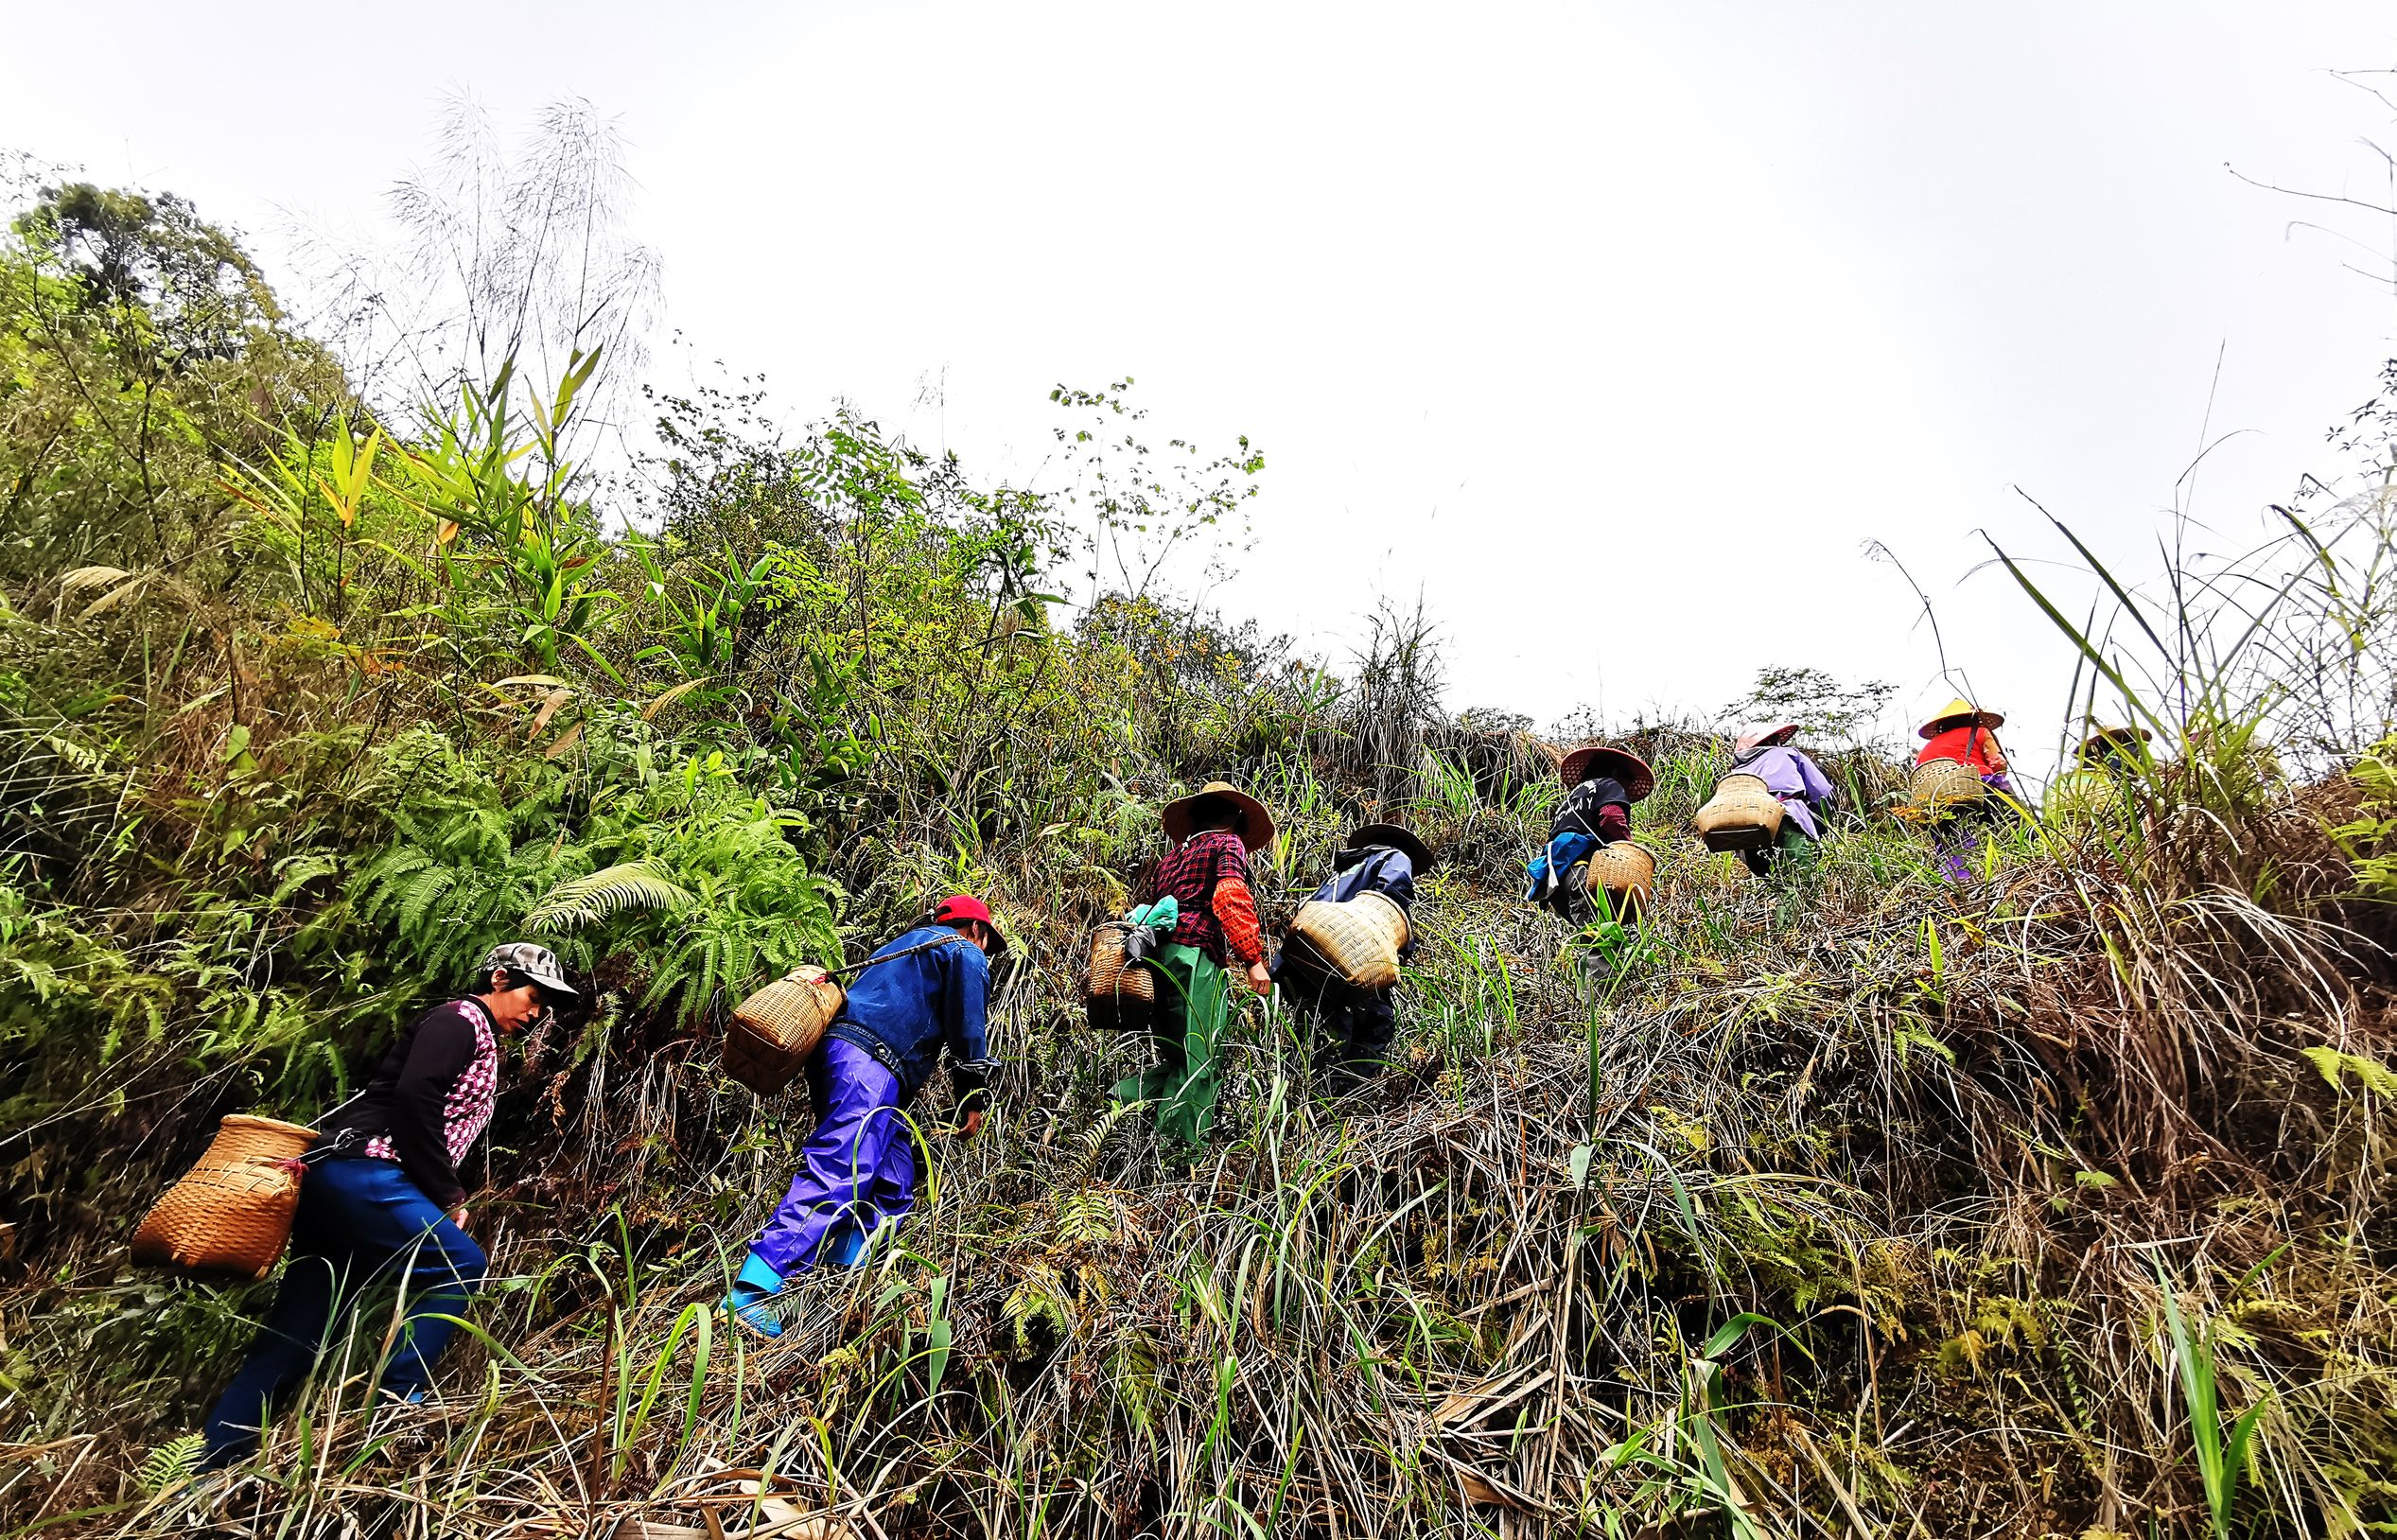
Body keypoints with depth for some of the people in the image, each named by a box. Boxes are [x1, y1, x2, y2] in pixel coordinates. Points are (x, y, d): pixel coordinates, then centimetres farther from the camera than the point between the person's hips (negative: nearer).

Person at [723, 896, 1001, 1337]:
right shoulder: (966, 953, 9)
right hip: (868, 1064, -10)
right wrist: (972, 1100, 11)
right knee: (837, 1175, -20)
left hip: (837, 1053, 10)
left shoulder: (906, 943, 34)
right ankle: (752, 1291, -30)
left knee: (892, 1188, 11)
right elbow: (968, 1029, 3)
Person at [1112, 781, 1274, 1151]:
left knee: (1176, 1057, 14)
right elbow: (1230, 899, -12)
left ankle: (1127, 1097, -3)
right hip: (1195, 957, -7)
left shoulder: (1174, 853, 27)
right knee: (1197, 1058, -6)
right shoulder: (1229, 844, 5)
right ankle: (1185, 1144, -9)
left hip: (1157, 957, 7)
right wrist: (1253, 959, -13)